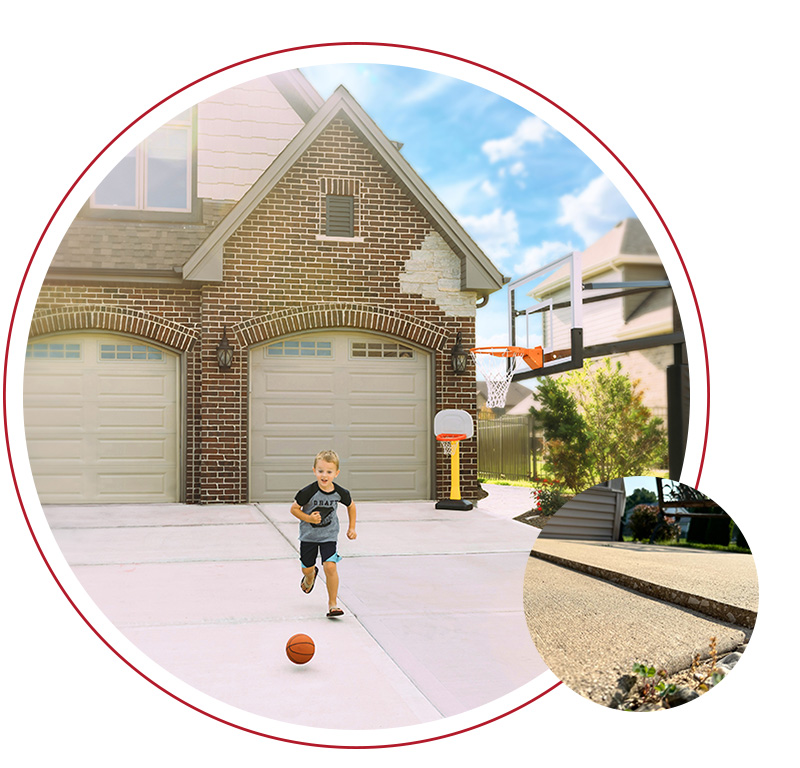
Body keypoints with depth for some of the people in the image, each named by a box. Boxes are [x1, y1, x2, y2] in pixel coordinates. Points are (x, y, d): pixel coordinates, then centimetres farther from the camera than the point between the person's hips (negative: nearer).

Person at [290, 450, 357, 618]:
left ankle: (332, 603, -2)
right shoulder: (309, 492, -21)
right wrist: (309, 518, -24)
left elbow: (351, 506, 8)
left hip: (329, 535, 0)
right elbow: (294, 509, -10)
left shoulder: (340, 493, -13)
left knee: (330, 566, -16)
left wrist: (351, 527, 8)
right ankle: (310, 578, 53)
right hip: (309, 535, 0)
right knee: (307, 568, 12)